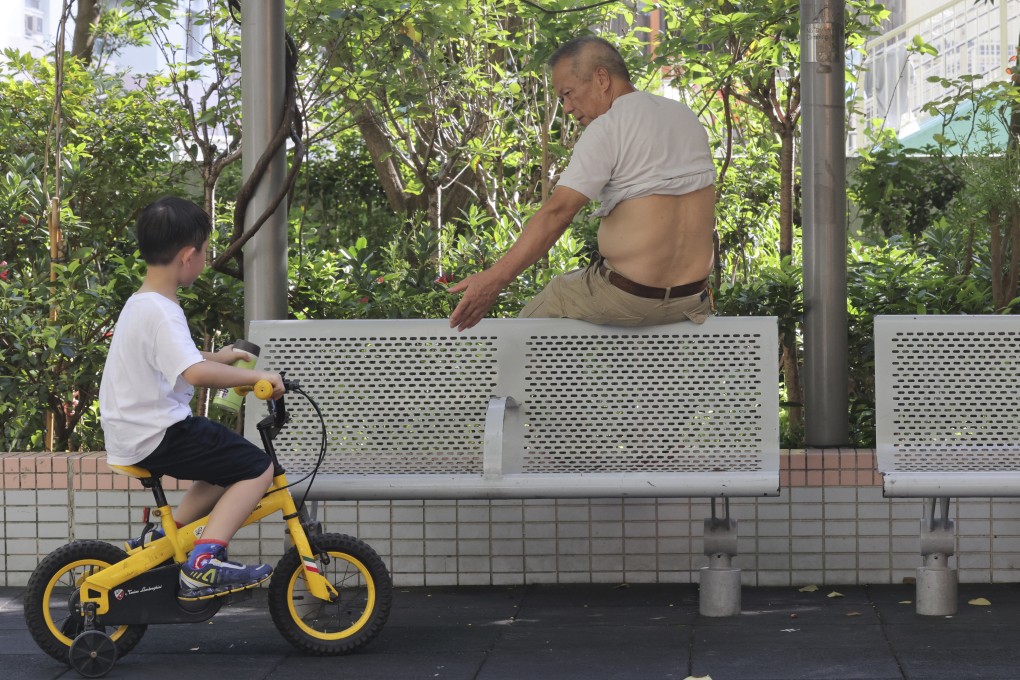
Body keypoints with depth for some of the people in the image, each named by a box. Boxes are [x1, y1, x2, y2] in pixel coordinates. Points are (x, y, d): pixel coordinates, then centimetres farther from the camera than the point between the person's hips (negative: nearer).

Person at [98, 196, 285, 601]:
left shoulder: (139, 305, 13)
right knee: (257, 469, -10)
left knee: (230, 462, 23)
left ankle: (160, 540, 23)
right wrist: (255, 377, -26)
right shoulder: (162, 313, -21)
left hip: (129, 437, 10)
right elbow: (196, 373, -36)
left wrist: (217, 358, 31)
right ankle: (203, 561, -17)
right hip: (157, 438, -10)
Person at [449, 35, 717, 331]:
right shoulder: (686, 116, 10)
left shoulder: (606, 129, -13)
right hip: (692, 301, 7)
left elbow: (557, 212, -23)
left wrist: (495, 279, -27)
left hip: (629, 300, -7)